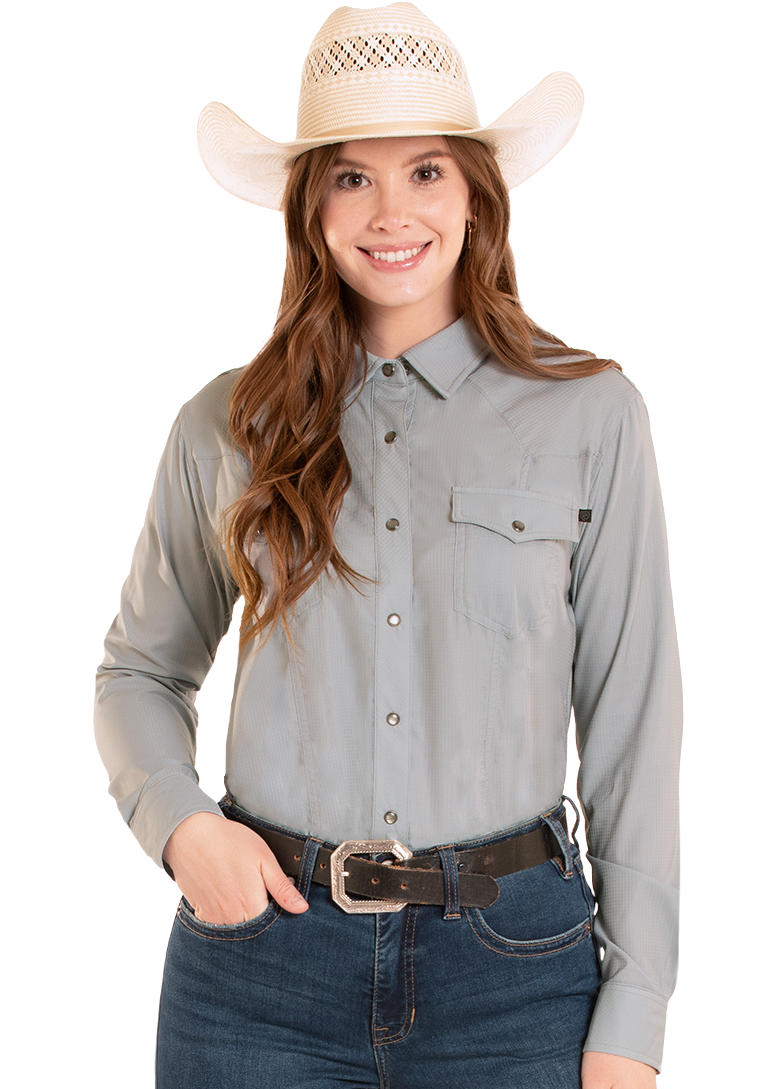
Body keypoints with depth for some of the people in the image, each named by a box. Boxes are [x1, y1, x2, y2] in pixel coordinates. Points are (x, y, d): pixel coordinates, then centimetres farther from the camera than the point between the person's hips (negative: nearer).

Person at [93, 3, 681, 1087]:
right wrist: (179, 822, -7)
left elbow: (633, 718, -2)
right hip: (261, 962, 1)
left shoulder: (591, 412, -3)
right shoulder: (227, 425, 1)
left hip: (510, 971, -1)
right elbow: (139, 671, 13)